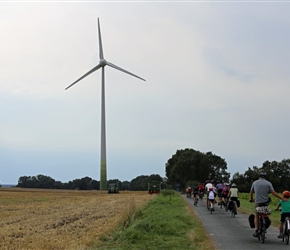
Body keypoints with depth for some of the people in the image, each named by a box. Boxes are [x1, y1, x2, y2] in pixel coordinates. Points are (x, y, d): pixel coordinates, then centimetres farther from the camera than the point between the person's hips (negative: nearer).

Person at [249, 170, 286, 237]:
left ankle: (256, 230, -3)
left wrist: (251, 199, 35)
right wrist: (282, 198, -2)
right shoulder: (268, 183, -3)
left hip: (257, 202, 1)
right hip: (266, 202, -1)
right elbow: (274, 193, -10)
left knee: (256, 216, 15)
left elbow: (251, 192, 17)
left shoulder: (255, 183, 4)